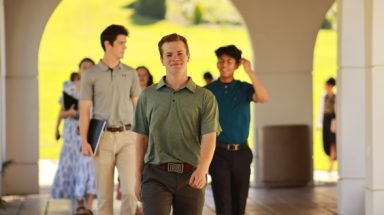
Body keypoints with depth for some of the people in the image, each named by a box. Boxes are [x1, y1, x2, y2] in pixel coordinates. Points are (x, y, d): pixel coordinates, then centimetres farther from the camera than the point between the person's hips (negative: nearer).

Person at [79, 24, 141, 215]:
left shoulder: (130, 74, 9)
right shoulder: (91, 75, 2)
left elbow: (137, 107, 12)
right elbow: (84, 110, 3)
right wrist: (84, 141, -6)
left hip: (126, 136, 1)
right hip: (103, 137, -1)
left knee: (130, 190, -9)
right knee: (104, 193, 3)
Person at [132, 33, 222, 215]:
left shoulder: (205, 97, 4)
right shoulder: (148, 96, 9)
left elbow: (209, 137, -8)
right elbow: (142, 138, 12)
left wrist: (202, 169, -25)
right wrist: (138, 178, 8)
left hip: (191, 178, 0)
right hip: (157, 175, 0)